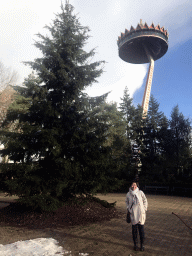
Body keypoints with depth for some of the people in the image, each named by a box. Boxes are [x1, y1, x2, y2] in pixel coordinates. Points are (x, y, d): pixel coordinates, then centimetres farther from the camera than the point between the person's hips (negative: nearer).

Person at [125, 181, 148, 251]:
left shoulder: (140, 193, -8)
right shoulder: (128, 194, -2)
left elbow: (145, 201, 4)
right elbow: (126, 202, 16)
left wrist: (144, 209, 0)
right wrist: (128, 208, 6)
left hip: (140, 214, -1)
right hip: (133, 214, 1)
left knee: (141, 229, 5)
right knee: (134, 229, 9)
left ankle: (142, 244, 22)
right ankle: (135, 244, 25)